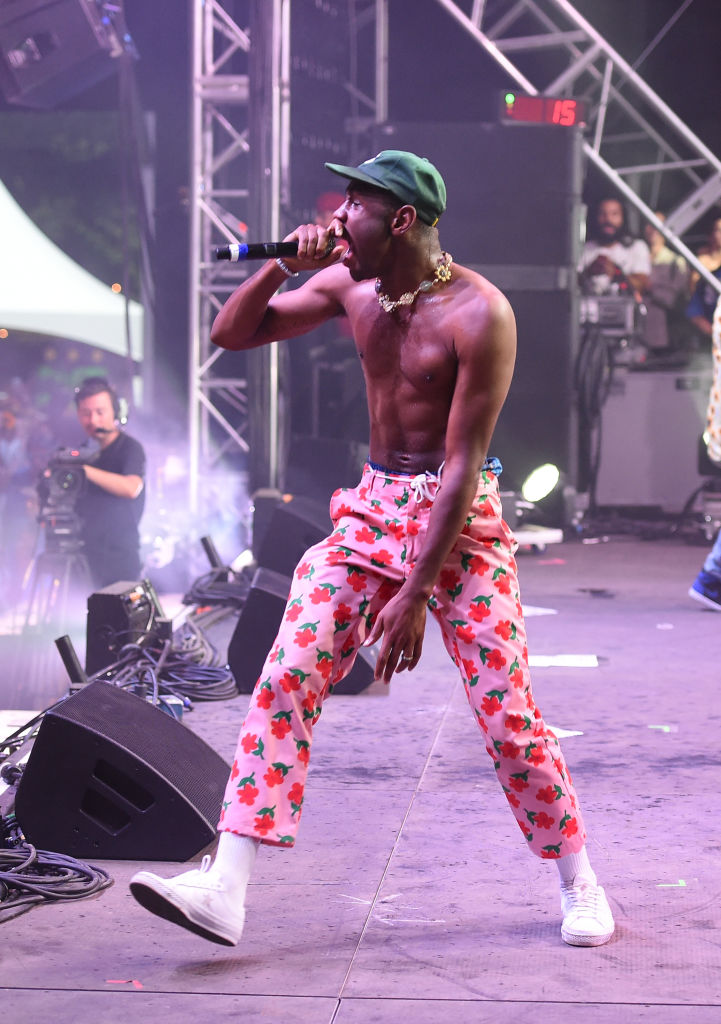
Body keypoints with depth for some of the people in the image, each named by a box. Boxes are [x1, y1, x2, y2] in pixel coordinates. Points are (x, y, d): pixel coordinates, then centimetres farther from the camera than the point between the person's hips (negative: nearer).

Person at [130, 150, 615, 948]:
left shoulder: (477, 314, -17)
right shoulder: (348, 285, 3)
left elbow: (462, 463, -19)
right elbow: (233, 333, 11)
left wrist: (415, 594, -20)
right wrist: (283, 263, -8)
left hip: (459, 521, -5)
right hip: (371, 511, 5)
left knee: (506, 710, -6)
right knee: (286, 679, -9)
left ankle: (578, 883, 17)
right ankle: (225, 891, -12)